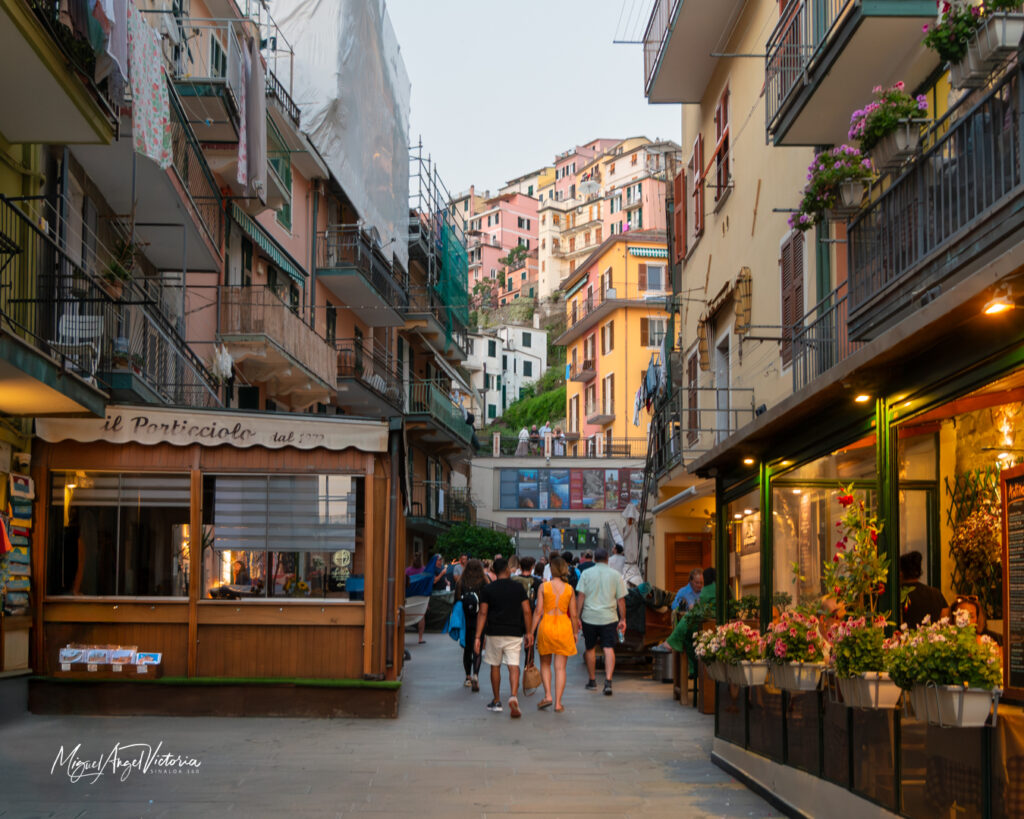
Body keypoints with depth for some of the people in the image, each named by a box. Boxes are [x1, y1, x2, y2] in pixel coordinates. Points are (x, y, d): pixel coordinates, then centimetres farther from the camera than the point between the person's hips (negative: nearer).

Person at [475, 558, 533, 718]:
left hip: (494, 632, 0)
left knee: (495, 666, 13)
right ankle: (514, 696, -26)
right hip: (514, 633, 0)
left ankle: (496, 701, 21)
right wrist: (529, 632, 8)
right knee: (514, 666, -3)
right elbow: (527, 611, -1)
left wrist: (478, 636, -4)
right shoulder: (518, 587, 1)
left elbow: (482, 613, -4)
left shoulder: (488, 589, -1)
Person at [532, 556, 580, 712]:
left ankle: (547, 695, 3)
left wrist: (531, 631, 1)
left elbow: (538, 611, -5)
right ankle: (558, 703, 3)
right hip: (564, 626, 1)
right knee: (560, 667, 5)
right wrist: (575, 633, 15)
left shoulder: (544, 586, -4)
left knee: (545, 664, 18)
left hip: (546, 625, -1)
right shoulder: (569, 589, 0)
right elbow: (573, 614, 3)